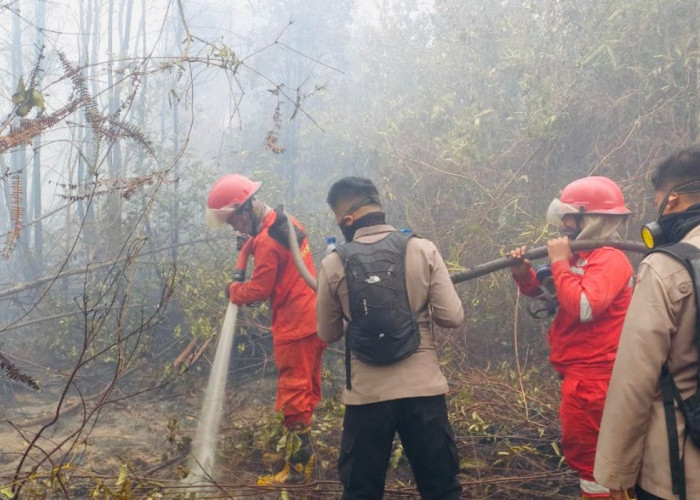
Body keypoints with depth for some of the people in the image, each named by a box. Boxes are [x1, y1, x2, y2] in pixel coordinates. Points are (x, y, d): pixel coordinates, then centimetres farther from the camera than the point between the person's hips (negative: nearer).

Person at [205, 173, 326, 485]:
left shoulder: (267, 242, -20)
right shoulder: (287, 223, 8)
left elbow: (259, 290, -16)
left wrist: (233, 291, 3)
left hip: (294, 327, -10)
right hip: (311, 319, 10)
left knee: (293, 396, -3)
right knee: (306, 392, 16)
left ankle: (297, 468, 2)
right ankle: (302, 454, 27)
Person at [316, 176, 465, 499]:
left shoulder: (334, 264, -3)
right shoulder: (423, 250, -4)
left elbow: (327, 335, 8)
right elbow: (453, 317, -5)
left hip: (366, 395, 0)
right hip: (423, 389, 0)